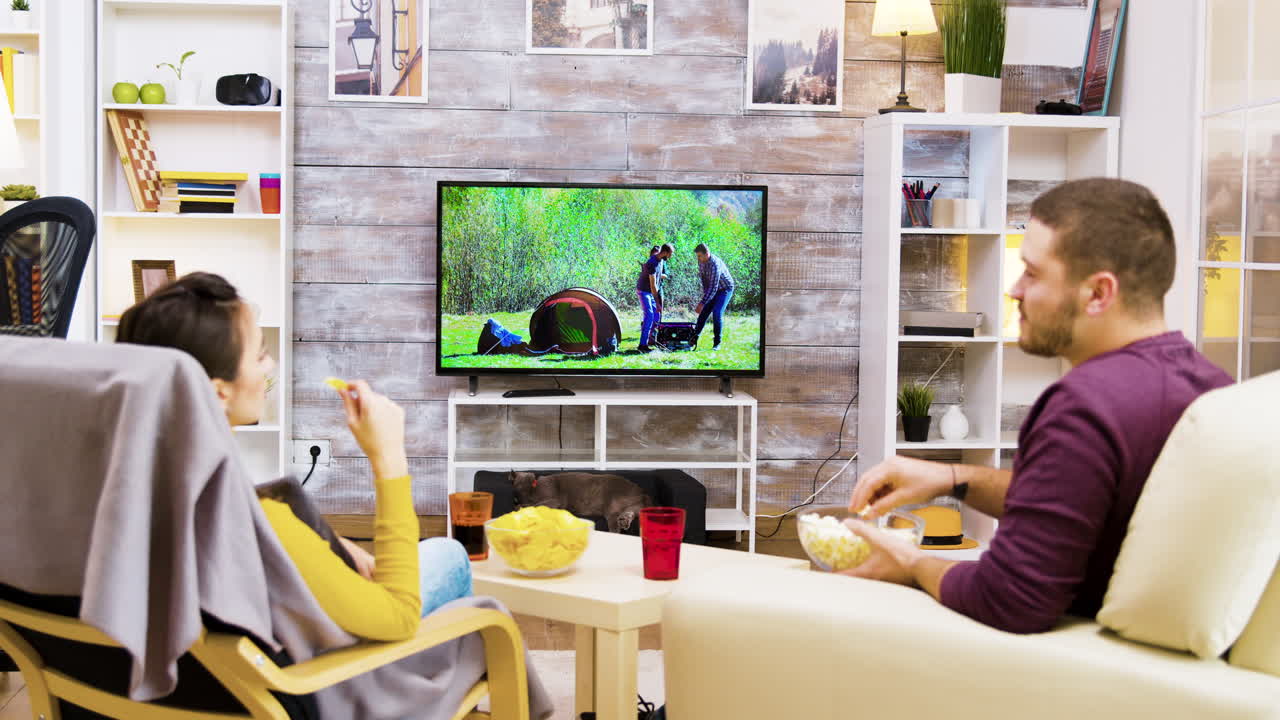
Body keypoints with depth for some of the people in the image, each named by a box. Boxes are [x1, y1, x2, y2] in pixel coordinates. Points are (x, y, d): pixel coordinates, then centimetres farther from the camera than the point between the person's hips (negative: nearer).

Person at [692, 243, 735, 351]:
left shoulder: (715, 264, -34)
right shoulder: (701, 261, -9)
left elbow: (713, 287, -37)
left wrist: (702, 303, -39)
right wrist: (705, 292, 5)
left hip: (725, 289, -7)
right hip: (713, 290, 7)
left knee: (717, 313, -20)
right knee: (704, 312, 2)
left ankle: (717, 343, -11)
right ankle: (694, 339, 7)